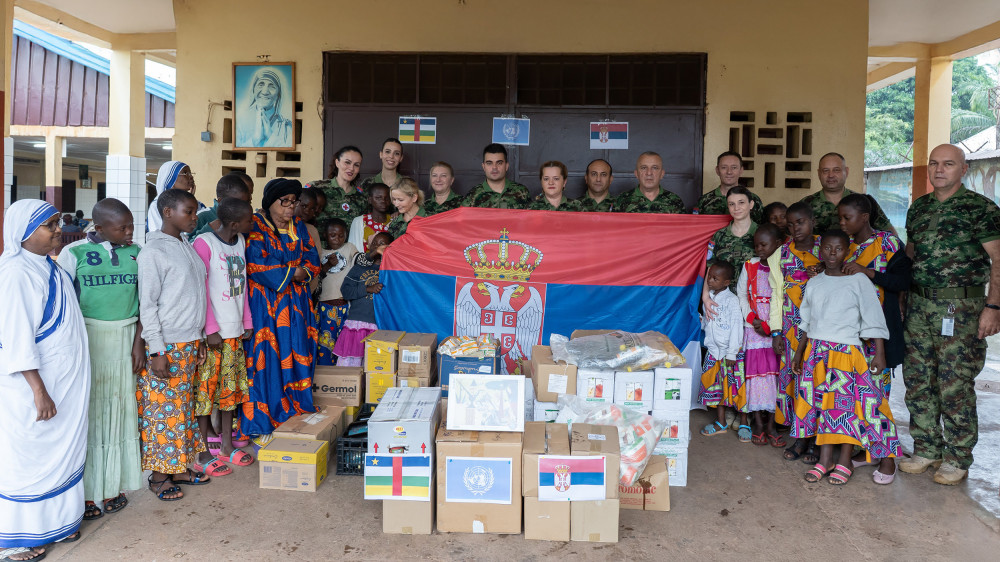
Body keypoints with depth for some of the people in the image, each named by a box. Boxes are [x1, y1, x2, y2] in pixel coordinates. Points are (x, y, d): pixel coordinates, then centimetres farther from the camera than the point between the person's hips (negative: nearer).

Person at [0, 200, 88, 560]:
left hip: (64, 382, 9)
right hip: (33, 385, -9)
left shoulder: (48, 266, 8)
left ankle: (54, 521, 33)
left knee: (62, 450, 17)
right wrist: (39, 390, -22)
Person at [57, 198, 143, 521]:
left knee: (119, 407, 9)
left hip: (125, 337, 3)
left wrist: (139, 341, 0)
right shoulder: (74, 253, -5)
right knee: (88, 410, 1)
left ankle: (113, 485, 21)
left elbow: (144, 301, 7)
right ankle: (86, 490, 13)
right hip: (87, 335, -3)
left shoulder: (135, 253, 4)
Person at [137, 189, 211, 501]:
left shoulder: (187, 247, 11)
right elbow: (147, 305, -14)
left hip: (189, 343, 8)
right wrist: (157, 352, -16)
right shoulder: (154, 252, -13)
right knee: (163, 409, 2)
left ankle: (178, 467, 26)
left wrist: (199, 338, 15)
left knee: (182, 406, 14)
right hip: (166, 345, -8)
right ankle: (158, 476, 16)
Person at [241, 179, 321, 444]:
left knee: (295, 357, 6)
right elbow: (256, 264, -15)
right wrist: (291, 272, -11)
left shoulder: (298, 226, 15)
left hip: (295, 302, 6)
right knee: (266, 359, -4)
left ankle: (294, 415, 17)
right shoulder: (256, 226, -4)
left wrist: (305, 271, -11)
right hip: (265, 302, -5)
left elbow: (312, 258, 10)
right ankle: (261, 424, 6)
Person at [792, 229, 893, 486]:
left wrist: (879, 352, -7)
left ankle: (844, 463, 10)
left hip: (846, 351, -4)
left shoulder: (858, 281, -3)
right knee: (822, 405, 6)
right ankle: (825, 461, 14)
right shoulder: (814, 283, 10)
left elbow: (874, 320, -3)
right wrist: (800, 351, 18)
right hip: (816, 351, 4)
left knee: (846, 405, -3)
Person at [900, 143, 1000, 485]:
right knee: (917, 380, 9)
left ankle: (957, 458, 14)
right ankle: (927, 449, 23)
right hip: (918, 305, 6)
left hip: (961, 309, -6)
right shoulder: (918, 208, 13)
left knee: (955, 386, -1)